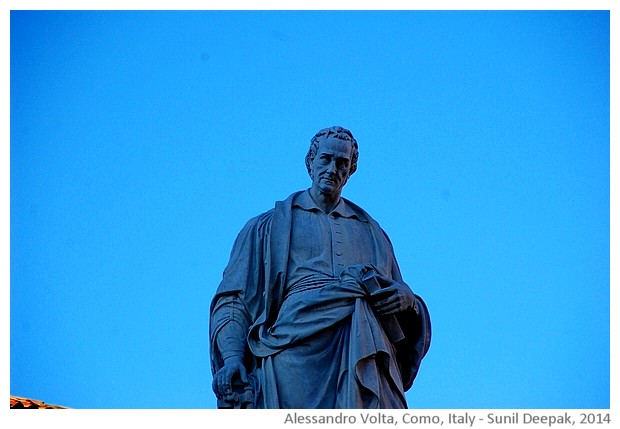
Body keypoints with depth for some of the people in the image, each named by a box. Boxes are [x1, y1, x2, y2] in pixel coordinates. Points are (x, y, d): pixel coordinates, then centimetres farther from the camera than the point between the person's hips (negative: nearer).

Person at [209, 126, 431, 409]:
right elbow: (233, 300, 14)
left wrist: (407, 299, 5)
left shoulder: (371, 232, 33)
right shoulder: (268, 227, 24)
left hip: (366, 341, 3)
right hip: (299, 334, -2)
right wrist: (231, 357, -5)